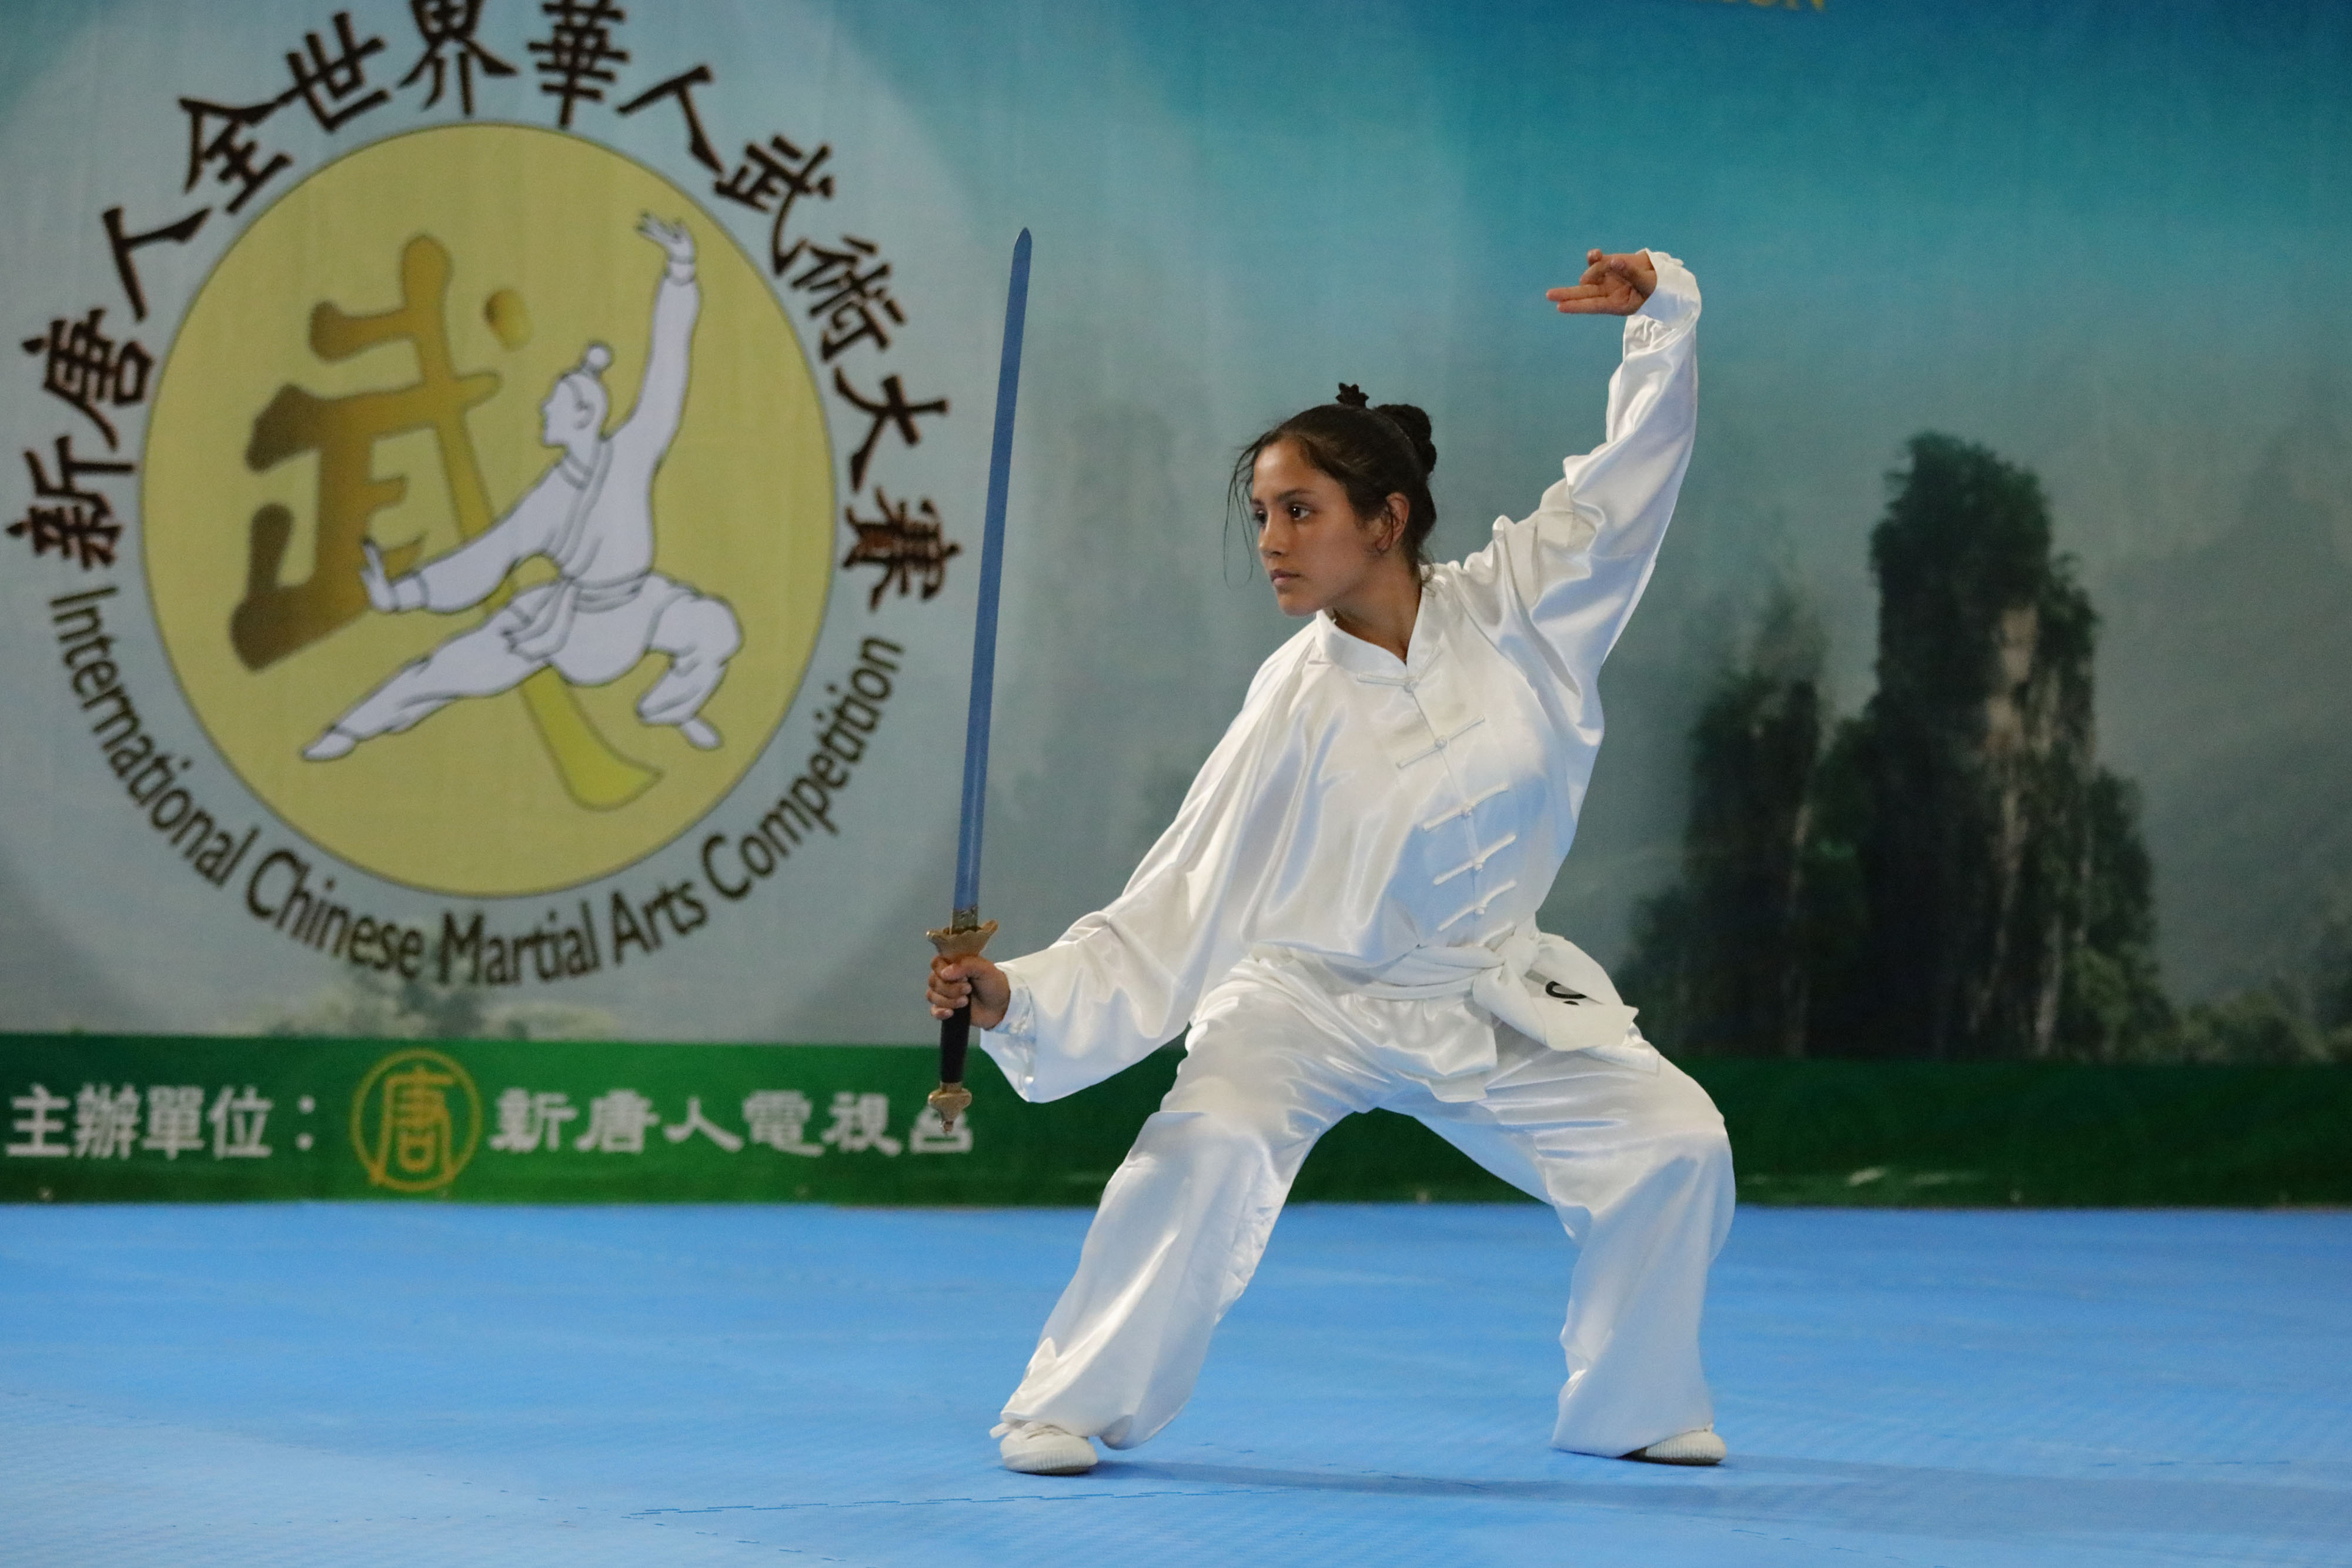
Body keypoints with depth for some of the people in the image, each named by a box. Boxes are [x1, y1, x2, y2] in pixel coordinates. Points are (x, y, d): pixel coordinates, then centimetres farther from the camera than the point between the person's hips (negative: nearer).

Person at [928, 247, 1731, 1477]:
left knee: (1674, 1145, -5)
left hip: (1492, 1000, 3)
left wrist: (1660, 313, -17)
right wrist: (1019, 999, -29)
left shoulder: (1510, 610, -13)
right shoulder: (1295, 707, -18)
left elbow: (1635, 467, -3)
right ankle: (1075, 1408, -12)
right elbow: (1172, 910, -18)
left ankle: (1632, 1411, 17)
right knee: (1208, 1148, -29)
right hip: (1313, 1001, -3)